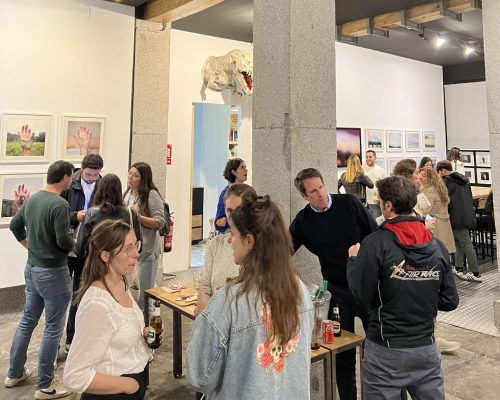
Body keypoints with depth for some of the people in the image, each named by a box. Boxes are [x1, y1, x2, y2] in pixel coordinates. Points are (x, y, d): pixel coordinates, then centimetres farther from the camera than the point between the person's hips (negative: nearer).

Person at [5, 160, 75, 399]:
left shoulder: (32, 199, 5)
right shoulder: (59, 204, -21)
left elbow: (15, 226, 17)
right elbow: (64, 242, -24)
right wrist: (76, 245, -4)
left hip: (32, 268, 9)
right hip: (53, 272, -9)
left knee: (27, 320, 21)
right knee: (53, 327, 3)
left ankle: (14, 373, 34)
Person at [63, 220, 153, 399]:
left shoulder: (120, 283, -3)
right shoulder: (97, 304, -29)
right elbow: (75, 376, -27)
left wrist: (143, 333, -3)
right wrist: (128, 384, -18)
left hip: (135, 375, 8)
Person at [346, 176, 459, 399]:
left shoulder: (376, 243, -17)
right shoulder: (437, 245, -3)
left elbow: (361, 295, -14)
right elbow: (450, 302, 1)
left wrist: (353, 259, 0)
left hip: (386, 350, -3)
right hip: (426, 348, 4)